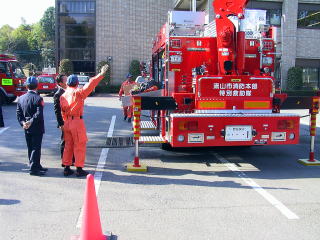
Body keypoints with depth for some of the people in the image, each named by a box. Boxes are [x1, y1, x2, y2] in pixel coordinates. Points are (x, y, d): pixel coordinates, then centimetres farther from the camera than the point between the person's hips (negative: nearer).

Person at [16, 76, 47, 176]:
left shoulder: (21, 98, 6)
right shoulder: (38, 98, -14)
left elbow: (18, 114, 3)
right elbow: (39, 114, -22)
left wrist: (23, 123, -4)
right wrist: (31, 122, -19)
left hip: (27, 129, 6)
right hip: (37, 128, -6)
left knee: (30, 148, 14)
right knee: (36, 148, -1)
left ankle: (37, 166, 26)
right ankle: (34, 169, 0)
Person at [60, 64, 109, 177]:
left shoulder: (63, 96, 9)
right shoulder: (78, 92, -10)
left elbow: (63, 112, 12)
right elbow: (90, 85, -20)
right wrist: (101, 75, -21)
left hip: (67, 122, 7)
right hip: (77, 121, -6)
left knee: (68, 146, 15)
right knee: (80, 146, 2)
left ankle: (67, 168, 20)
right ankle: (79, 169, 6)